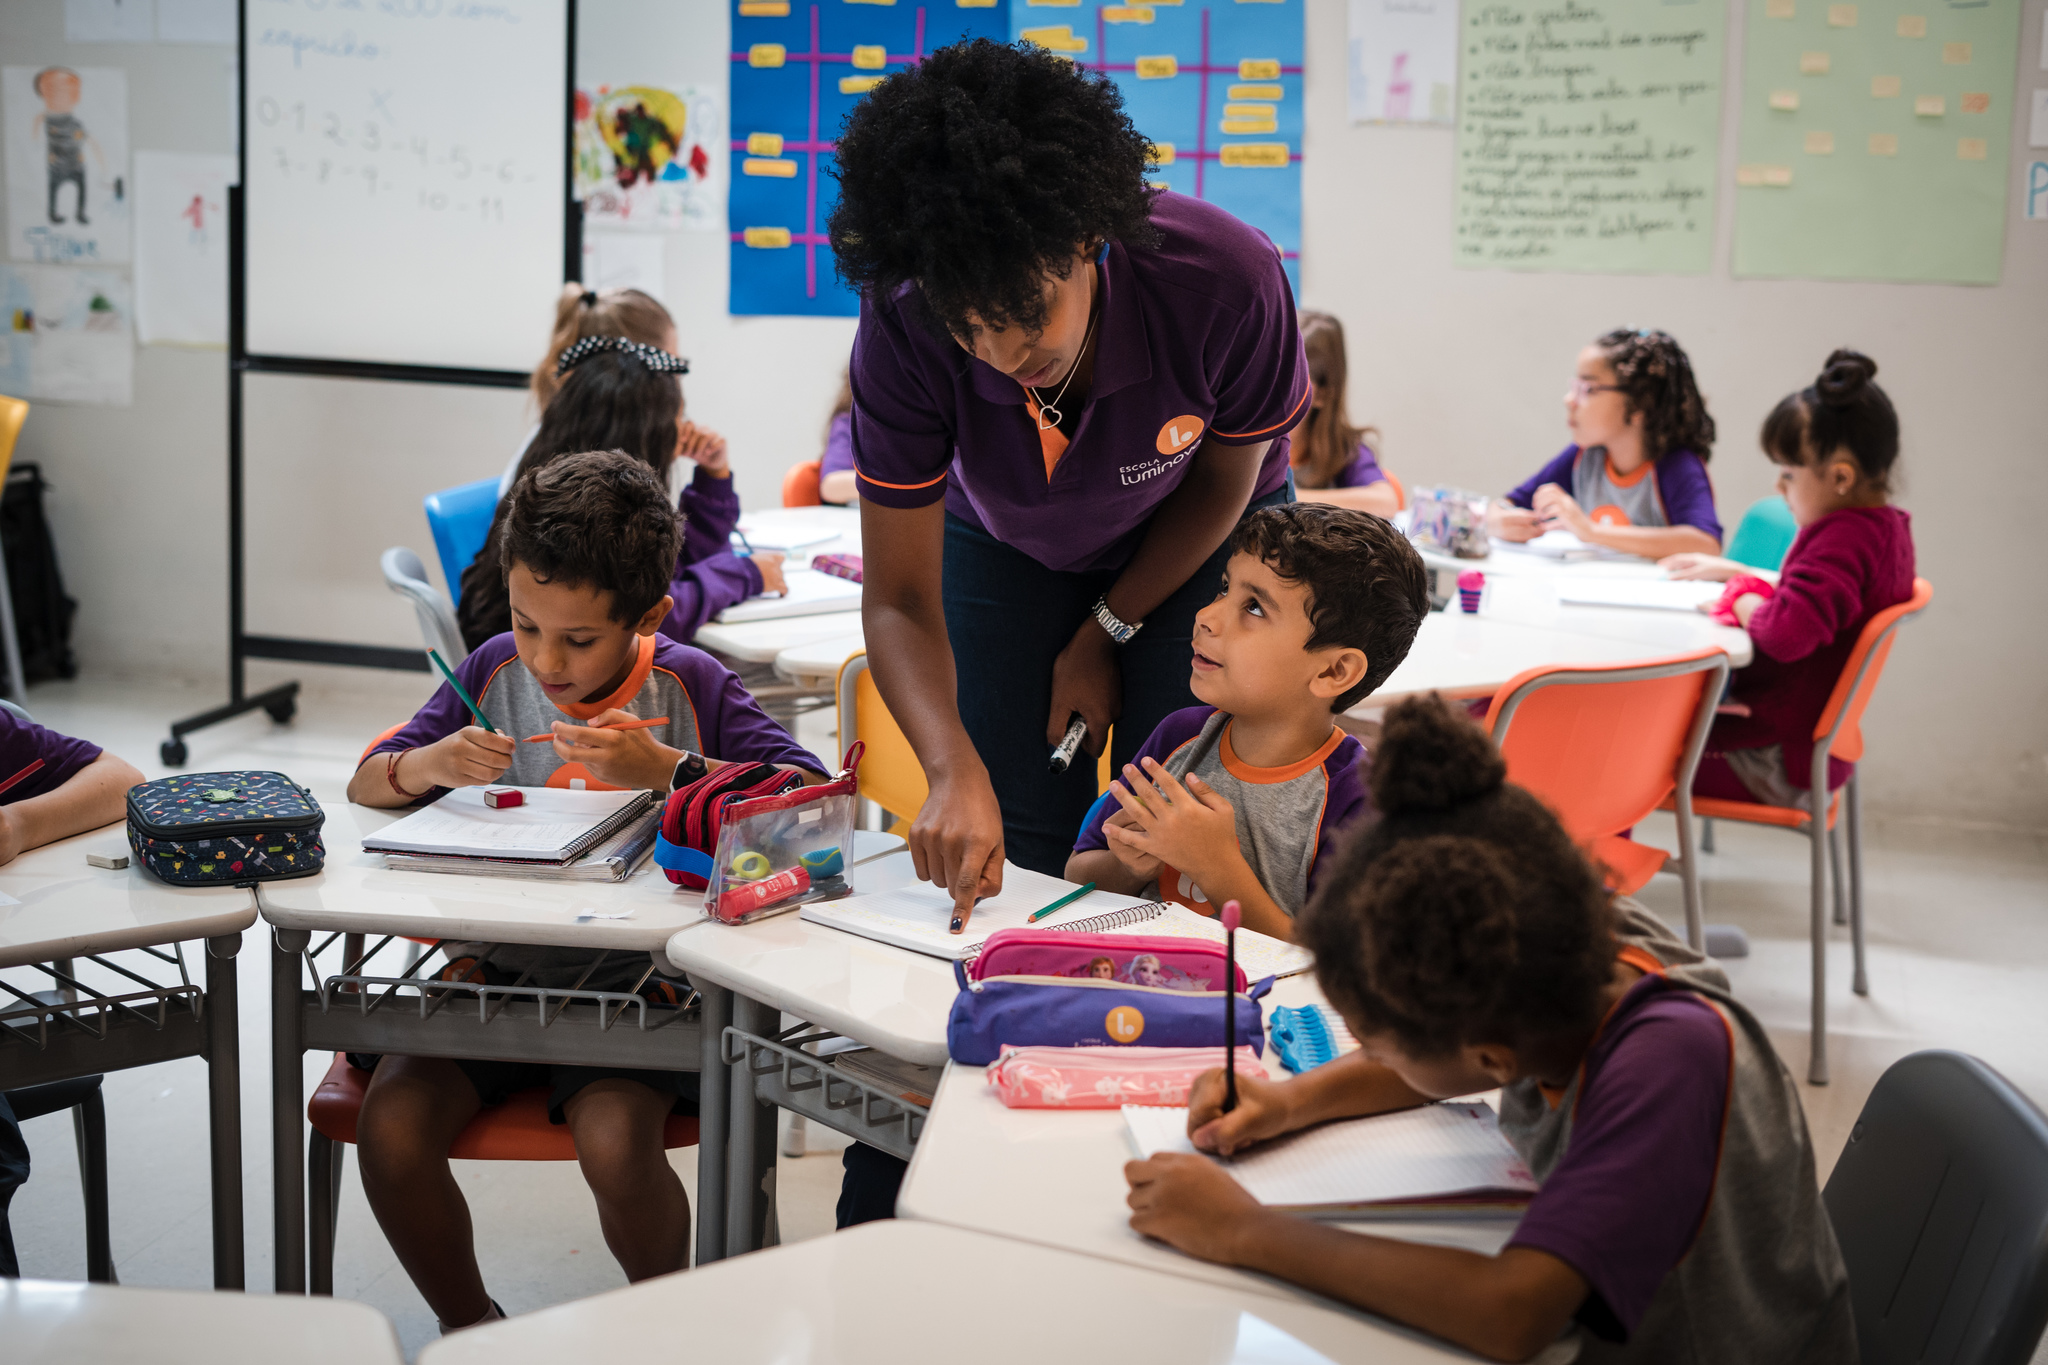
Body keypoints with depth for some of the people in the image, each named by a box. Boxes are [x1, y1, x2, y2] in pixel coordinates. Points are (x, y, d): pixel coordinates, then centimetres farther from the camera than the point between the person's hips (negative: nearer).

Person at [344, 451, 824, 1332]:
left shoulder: (689, 685, -3)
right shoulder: (495, 674, 6)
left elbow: (813, 795, -12)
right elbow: (364, 787, 11)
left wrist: (670, 771, -23)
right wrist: (429, 763, -13)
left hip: (631, 981, -3)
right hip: (493, 969, 4)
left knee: (615, 1143, -30)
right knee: (390, 1127, -20)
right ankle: (468, 1325, 10)